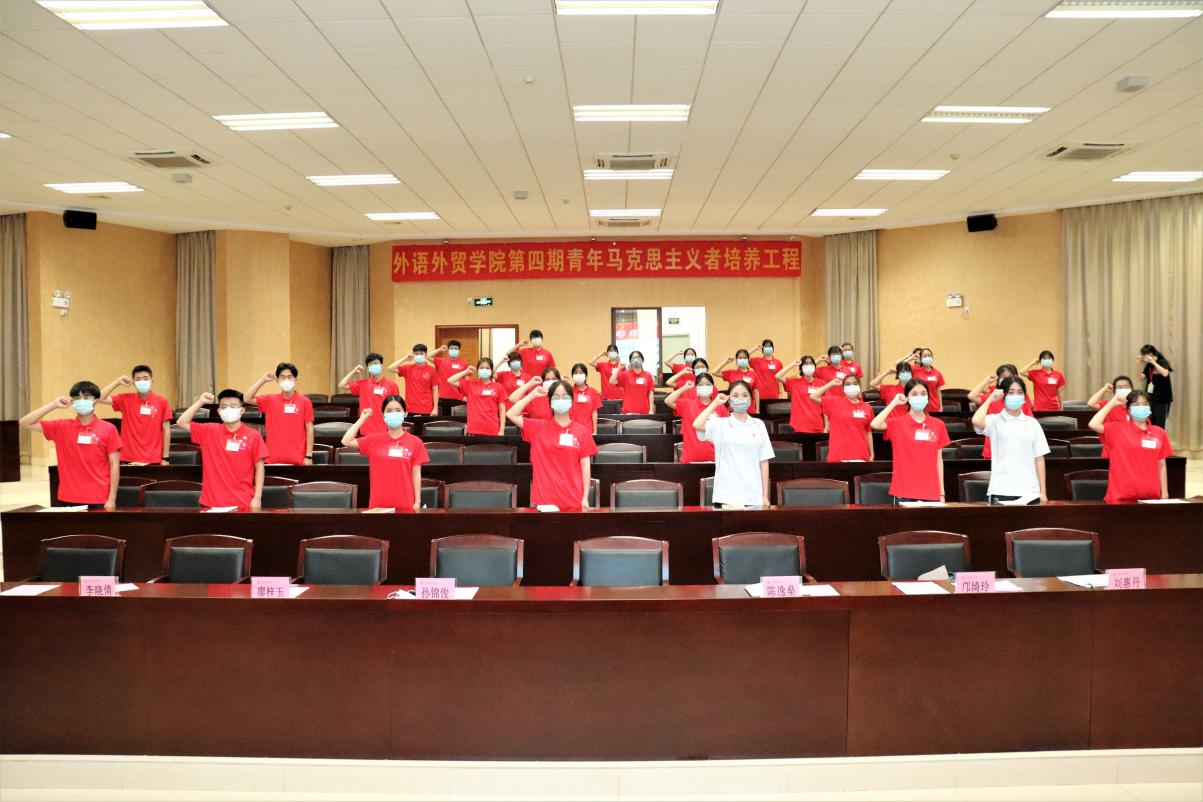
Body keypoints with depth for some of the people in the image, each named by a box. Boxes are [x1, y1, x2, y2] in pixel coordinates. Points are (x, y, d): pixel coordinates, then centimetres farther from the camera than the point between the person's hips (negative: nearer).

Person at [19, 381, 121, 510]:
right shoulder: (62, 427, 5)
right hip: (69, 499, 3)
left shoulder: (108, 429, -3)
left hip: (99, 500, -2)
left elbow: (114, 465, -3)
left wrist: (112, 499, -8)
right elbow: (24, 423, 4)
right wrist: (53, 405, -3)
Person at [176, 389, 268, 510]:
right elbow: (181, 423, 3)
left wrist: (257, 497, -8)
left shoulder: (253, 435, -3)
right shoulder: (209, 431, 5)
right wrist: (200, 402, -3)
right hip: (212, 502, 2)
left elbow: (259, 468, -2)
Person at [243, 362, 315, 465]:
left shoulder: (304, 402, 0)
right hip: (274, 458, 2)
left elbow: (309, 429, 0)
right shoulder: (270, 400, 8)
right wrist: (263, 380, -4)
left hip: (297, 460, -2)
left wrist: (309, 456, -5)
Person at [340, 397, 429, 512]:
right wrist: (362, 418, 0)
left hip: (405, 504, -1)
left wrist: (417, 502, -3)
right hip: (378, 503, 1)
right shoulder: (374, 440, 5)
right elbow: (346, 442, -5)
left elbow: (416, 473, 2)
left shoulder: (415, 442, 1)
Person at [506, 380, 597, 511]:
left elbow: (585, 465, 2)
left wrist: (585, 497, -3)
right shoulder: (539, 428, 4)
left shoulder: (582, 432, 3)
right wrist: (533, 395, -3)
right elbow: (511, 414, -2)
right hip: (545, 498, 0)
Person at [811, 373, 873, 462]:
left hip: (860, 456, 2)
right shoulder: (835, 402, 2)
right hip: (839, 456, -2)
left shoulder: (866, 408, 7)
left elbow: (868, 432, 13)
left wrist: (871, 454, 11)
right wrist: (831, 384, -1)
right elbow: (813, 396, -6)